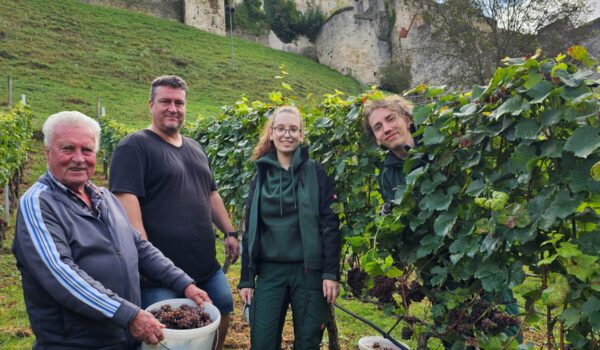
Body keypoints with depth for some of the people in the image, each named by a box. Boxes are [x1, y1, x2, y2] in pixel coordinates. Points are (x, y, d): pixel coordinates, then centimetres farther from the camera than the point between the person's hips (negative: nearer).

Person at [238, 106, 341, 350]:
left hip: (309, 271, -2)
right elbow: (250, 230, 9)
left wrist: (331, 273, -12)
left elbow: (330, 224, -5)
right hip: (269, 271, 2)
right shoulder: (262, 175, 7)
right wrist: (246, 278, 5)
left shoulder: (314, 171, -1)